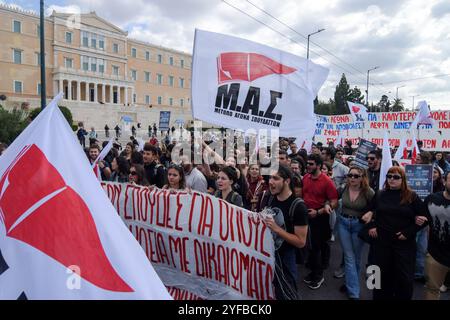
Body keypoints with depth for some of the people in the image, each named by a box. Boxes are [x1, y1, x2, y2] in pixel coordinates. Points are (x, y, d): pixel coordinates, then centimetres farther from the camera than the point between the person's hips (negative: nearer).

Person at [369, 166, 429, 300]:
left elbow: (424, 218, -5)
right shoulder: (379, 195, 5)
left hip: (404, 243, -2)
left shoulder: (411, 196, -4)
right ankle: (381, 296, 30)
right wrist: (371, 226, 3)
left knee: (404, 276, 5)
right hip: (382, 241, 3)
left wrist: (408, 233, -12)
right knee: (382, 274, 13)